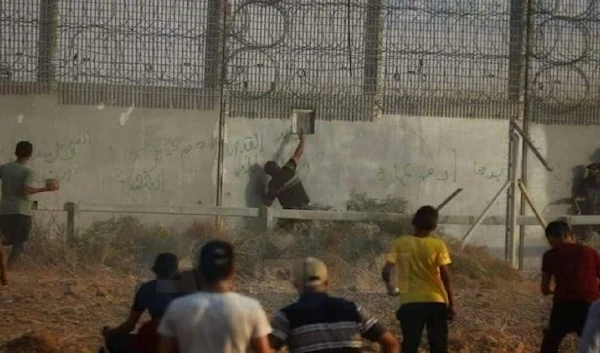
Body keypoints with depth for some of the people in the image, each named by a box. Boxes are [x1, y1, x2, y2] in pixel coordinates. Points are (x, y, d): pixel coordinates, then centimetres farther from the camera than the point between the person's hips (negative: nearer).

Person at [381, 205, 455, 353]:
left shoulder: (401, 243, -1)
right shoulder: (438, 245, -4)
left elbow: (386, 271, -7)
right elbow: (445, 277, -7)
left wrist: (389, 285, 16)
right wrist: (451, 304, 0)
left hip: (410, 303, 1)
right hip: (436, 302, -1)